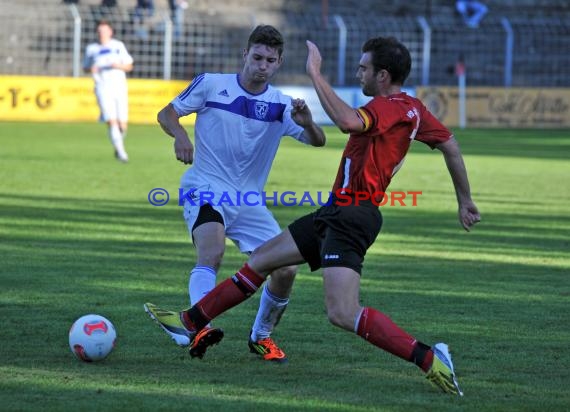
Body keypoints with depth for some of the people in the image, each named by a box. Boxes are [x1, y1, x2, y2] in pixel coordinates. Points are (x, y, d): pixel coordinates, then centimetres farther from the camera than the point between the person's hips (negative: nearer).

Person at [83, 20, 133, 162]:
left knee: (122, 124, -1)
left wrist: (119, 66, -9)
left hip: (120, 87, 1)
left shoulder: (118, 46, 10)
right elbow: (86, 68, 19)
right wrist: (91, 69, -4)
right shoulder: (91, 49, 9)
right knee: (111, 121, -18)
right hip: (103, 88, -1)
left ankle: (118, 148, 26)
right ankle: (121, 151, -16)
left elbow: (129, 66, 12)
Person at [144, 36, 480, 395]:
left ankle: (429, 358, -21)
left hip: (352, 215, -11)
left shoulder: (389, 107, -17)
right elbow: (450, 146, 19)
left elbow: (347, 120, -37)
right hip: (338, 213, 11)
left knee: (343, 314, -23)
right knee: (261, 260, 19)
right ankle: (192, 322, 31)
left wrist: (316, 73, -28)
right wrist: (465, 201, 28)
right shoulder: (413, 109, 12)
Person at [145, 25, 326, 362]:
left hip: (249, 200, 3)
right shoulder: (211, 85, -4)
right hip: (206, 188, -3)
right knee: (212, 252, -32)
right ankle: (199, 329, -48)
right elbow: (167, 113, 3)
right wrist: (180, 135, -19)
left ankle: (261, 336, 18)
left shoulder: (281, 104, 0)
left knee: (285, 271, -6)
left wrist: (307, 123, -34)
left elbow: (317, 141, -11)